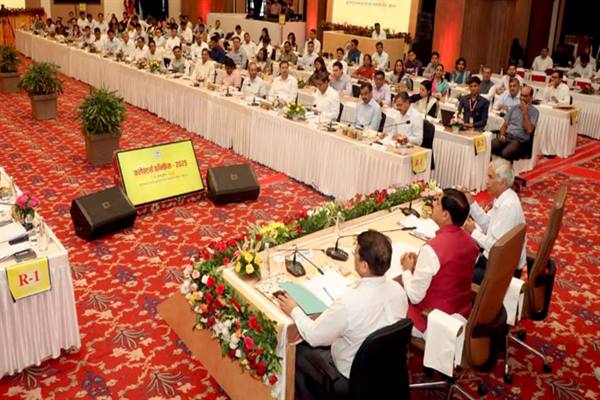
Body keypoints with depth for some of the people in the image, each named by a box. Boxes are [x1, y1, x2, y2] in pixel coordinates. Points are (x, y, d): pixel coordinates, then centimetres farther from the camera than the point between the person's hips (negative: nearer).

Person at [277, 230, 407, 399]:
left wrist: (294, 310, -6)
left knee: (297, 351, 16)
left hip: (353, 378, -6)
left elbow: (314, 336, -21)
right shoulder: (398, 289, -17)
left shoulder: (348, 304, -36)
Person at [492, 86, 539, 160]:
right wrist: (502, 134, -5)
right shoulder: (514, 108, 17)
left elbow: (529, 130, -11)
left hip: (520, 141, -4)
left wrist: (525, 112, -9)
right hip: (506, 137, 4)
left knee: (505, 153, -35)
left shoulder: (534, 111, 2)